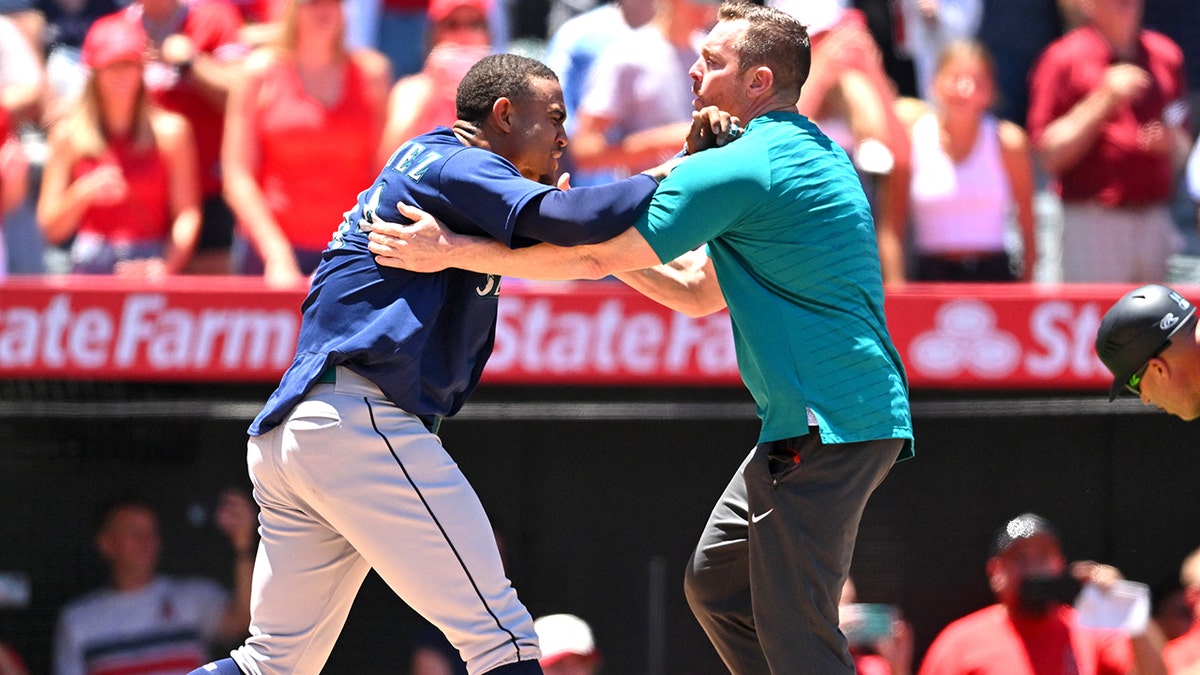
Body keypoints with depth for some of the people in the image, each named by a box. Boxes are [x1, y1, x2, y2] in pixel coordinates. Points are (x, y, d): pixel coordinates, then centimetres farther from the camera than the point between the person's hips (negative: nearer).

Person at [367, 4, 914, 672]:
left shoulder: (742, 168, -15)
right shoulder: (813, 154, 18)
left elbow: (595, 260, -14)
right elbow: (698, 291, 23)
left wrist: (453, 252, -8)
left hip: (831, 430, -10)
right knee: (717, 582, 19)